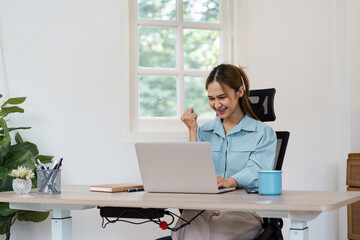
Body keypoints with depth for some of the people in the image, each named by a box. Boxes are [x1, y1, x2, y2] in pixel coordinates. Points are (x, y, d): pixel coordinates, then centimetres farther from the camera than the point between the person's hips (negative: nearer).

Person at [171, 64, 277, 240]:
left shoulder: (263, 133, 8)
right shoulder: (204, 131, 20)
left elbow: (255, 172, -10)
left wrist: (229, 181, -32)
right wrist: (192, 131, 6)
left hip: (244, 208, -2)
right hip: (204, 206, 2)